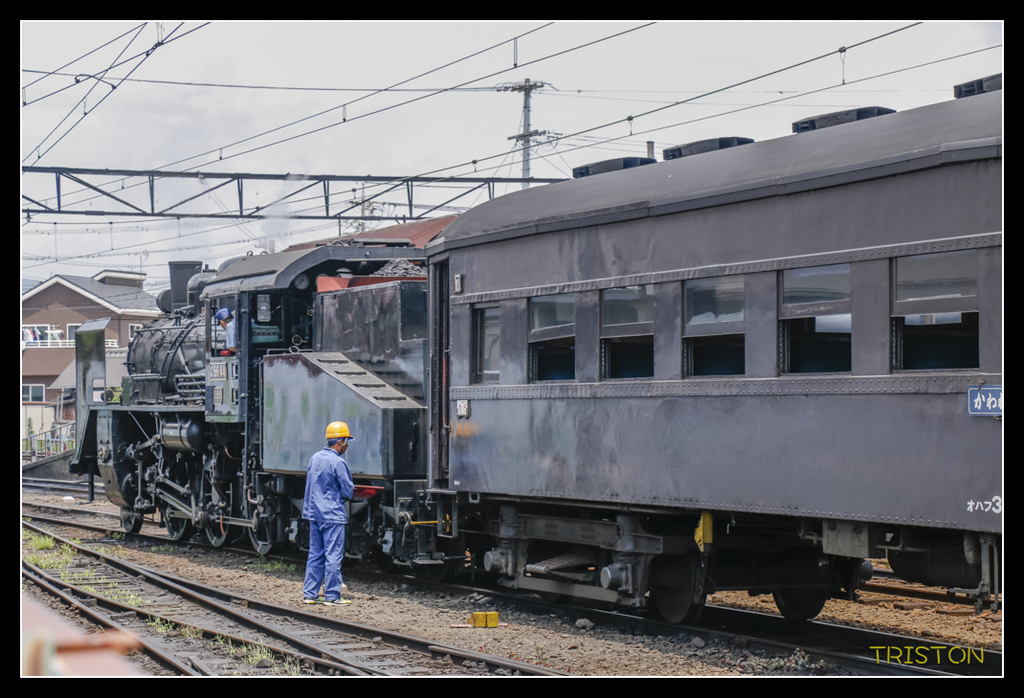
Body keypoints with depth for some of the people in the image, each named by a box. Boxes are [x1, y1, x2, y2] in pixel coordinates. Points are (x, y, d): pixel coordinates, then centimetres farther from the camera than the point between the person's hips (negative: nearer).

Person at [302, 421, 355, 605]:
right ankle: (332, 596, 0)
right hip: (332, 514, -8)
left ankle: (309, 594, 13)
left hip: (313, 513, 8)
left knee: (315, 554, 12)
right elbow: (348, 492, -10)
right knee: (333, 555, -2)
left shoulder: (314, 458, 8)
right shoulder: (338, 462, -15)